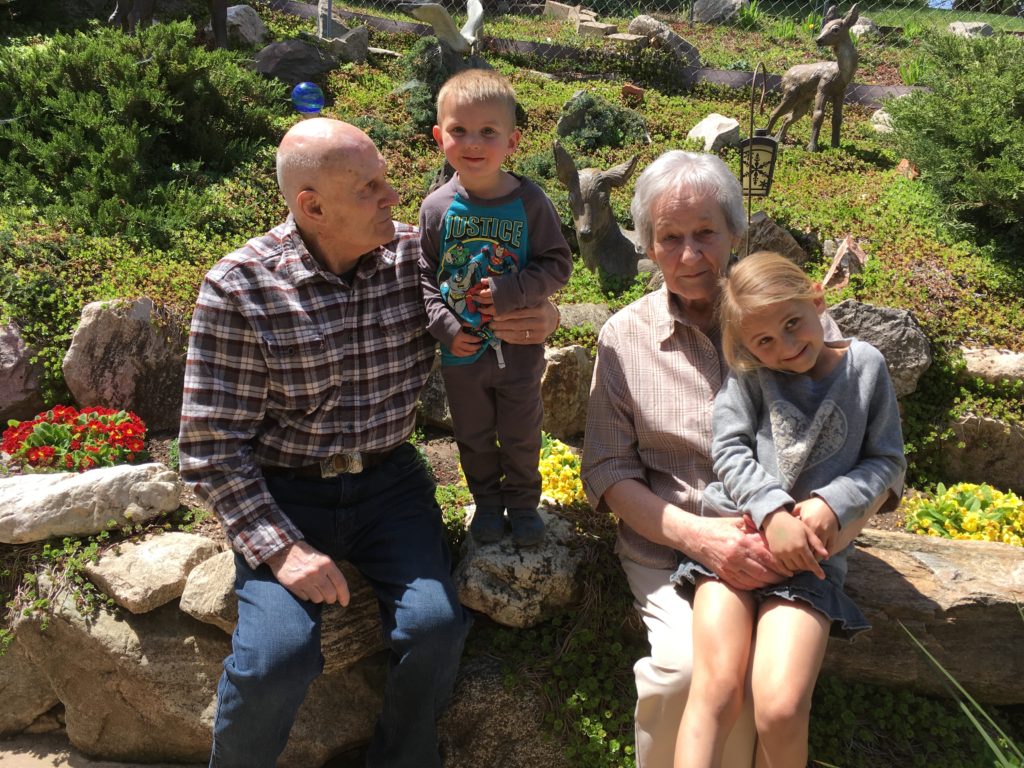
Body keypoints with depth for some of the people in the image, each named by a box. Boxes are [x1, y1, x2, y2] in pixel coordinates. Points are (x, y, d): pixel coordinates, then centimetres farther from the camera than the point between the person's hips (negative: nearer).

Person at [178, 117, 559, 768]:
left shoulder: (416, 255, -4)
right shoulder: (238, 288, -13)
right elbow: (211, 444, -11)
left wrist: (539, 318, -11)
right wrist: (279, 547, -19)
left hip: (389, 479, 3)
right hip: (284, 493, -2)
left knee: (437, 623, -18)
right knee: (276, 657, -21)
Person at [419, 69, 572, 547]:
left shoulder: (530, 202, -12)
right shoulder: (438, 207, -8)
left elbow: (557, 265, -9)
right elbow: (423, 275, -2)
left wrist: (511, 291, -22)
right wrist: (444, 326, -12)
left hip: (519, 347, -1)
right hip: (461, 351, 2)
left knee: (521, 435, 16)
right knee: (474, 436, 19)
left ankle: (523, 502, 39)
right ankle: (487, 501, 41)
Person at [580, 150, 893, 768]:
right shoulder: (625, 336, 3)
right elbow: (607, 472, 2)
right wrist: (696, 535, -14)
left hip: (784, 554, 0)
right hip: (668, 551, 1)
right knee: (687, 665, -24)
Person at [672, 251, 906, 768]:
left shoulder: (865, 365, 8)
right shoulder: (749, 372, 6)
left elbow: (887, 460, 12)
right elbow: (729, 448, -1)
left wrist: (832, 503, -6)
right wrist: (771, 512, -17)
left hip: (810, 550, 0)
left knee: (782, 708, -17)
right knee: (716, 691, -18)